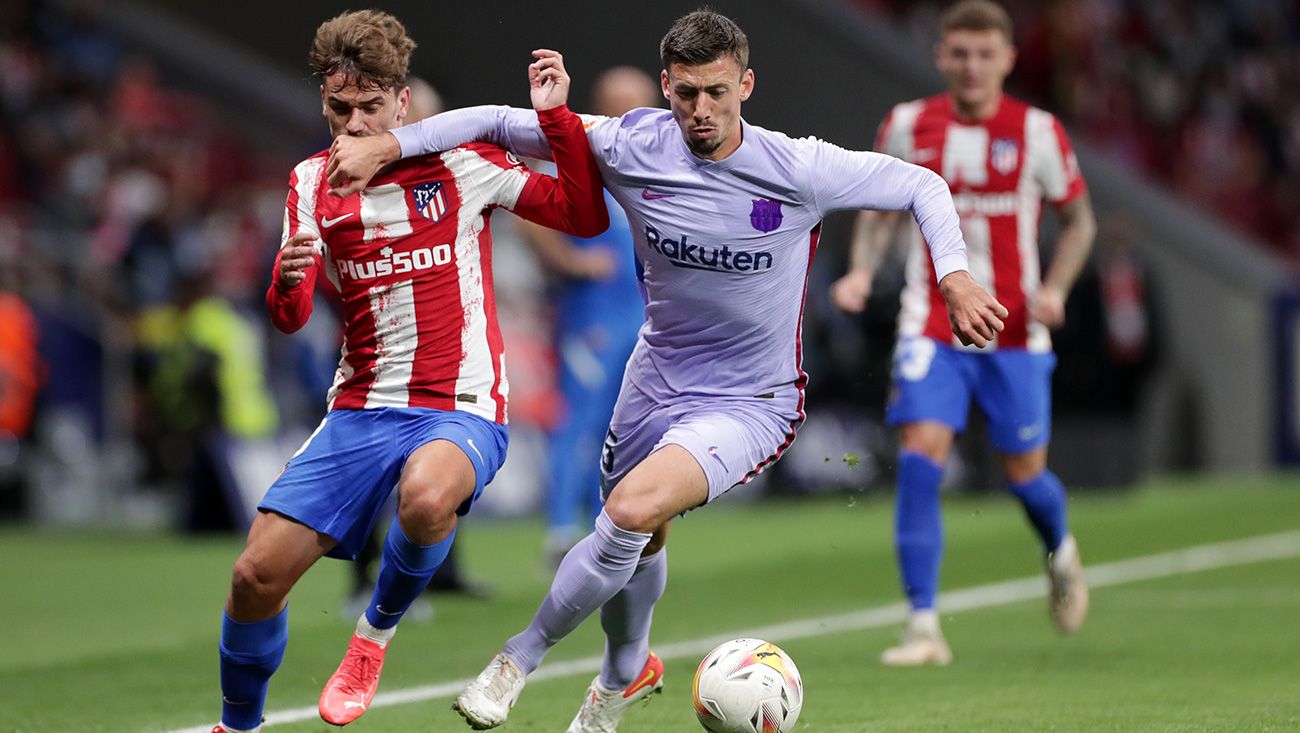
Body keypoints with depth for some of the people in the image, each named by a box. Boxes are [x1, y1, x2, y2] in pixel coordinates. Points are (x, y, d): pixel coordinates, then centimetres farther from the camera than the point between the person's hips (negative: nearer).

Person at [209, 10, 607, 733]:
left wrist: (557, 115, -14)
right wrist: (289, 280, -23)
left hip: (460, 408, -4)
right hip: (360, 409, 4)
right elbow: (291, 319, 1)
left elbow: (586, 216, -1)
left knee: (426, 500, -39)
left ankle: (377, 633, -8)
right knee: (257, 576, -7)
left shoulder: (461, 160, -1)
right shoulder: (314, 182, 7)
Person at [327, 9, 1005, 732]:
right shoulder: (628, 148, -15)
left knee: (634, 509, -27)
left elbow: (920, 184, -7)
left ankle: (520, 656, -7)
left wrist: (955, 277, -19)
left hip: (751, 402, -4)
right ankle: (626, 673, 53)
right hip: (656, 376, 4)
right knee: (640, 540, 20)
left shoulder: (799, 170, -21)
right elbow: (497, 122, -7)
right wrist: (385, 147, -15)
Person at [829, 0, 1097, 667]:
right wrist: (862, 270, -5)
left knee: (1024, 471, 6)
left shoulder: (1037, 132, -4)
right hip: (931, 327, 0)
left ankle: (1060, 552, 43)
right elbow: (880, 210, 13)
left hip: (1015, 330, 0)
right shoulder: (907, 127, 0)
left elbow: (1078, 219, 6)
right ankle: (924, 627, -13)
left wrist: (1055, 288, -10)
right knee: (921, 452, -16)